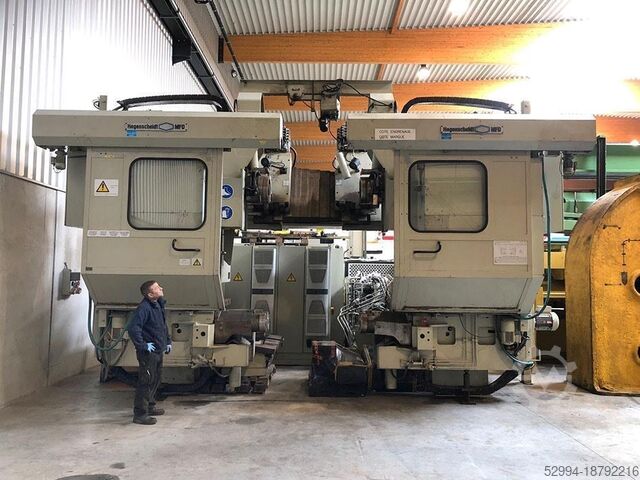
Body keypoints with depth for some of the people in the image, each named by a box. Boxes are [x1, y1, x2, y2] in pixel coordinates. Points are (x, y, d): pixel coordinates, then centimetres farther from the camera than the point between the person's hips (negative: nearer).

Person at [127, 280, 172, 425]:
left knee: (156, 379, 21)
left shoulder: (158, 305, 8)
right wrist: (142, 345, -23)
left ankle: (150, 406, 36)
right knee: (146, 382, -4)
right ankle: (140, 414, 5)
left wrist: (168, 341, 19)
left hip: (158, 350, 9)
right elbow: (133, 328, -30)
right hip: (148, 352, -9)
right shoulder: (144, 308, -22)